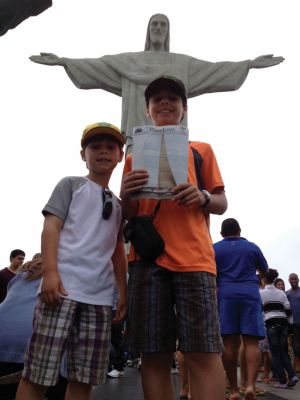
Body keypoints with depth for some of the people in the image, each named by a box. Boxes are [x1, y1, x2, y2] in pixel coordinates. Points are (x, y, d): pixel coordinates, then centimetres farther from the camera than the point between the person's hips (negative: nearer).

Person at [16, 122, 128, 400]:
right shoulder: (70, 184, 8)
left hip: (100, 295, 5)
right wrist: (50, 272, -16)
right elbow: (51, 227, -3)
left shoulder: (118, 204, 21)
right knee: (37, 372, -3)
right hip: (64, 286, -4)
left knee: (85, 377, 6)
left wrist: (123, 292, 13)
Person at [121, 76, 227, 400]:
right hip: (146, 256, 2)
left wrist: (203, 197, -12)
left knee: (203, 351, -8)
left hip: (193, 255, -1)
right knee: (153, 355, 0)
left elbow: (222, 203, 12)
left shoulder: (201, 150, 17)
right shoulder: (136, 156, 20)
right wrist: (126, 195, -7)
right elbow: (128, 215, 16)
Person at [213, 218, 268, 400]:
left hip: (226, 295, 0)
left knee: (229, 343, 1)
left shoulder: (215, 248, 9)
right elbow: (264, 269, 26)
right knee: (252, 341, -2)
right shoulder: (252, 247, 13)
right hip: (250, 294, 0)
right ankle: (251, 384, -16)